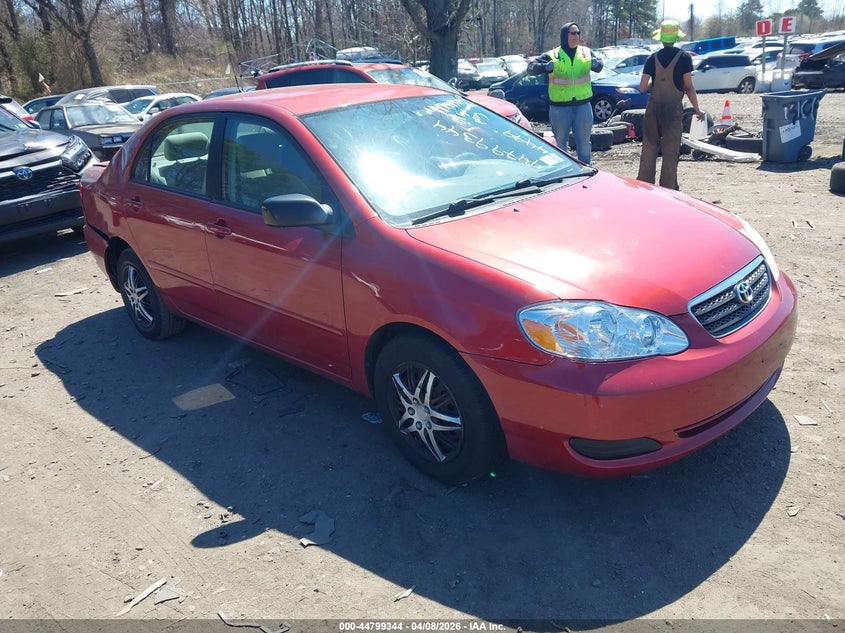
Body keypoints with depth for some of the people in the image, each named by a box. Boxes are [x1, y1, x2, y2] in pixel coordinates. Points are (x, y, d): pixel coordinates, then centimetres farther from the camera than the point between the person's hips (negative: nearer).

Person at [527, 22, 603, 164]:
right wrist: (546, 67, -25)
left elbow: (599, 66, 14)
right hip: (560, 107, -2)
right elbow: (531, 66, -4)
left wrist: (596, 63, -10)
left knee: (584, 142, 9)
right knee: (560, 143, 6)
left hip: (583, 105, 2)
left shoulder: (586, 52, 8)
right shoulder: (552, 55, -1)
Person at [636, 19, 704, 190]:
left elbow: (642, 87, -2)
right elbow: (688, 87, -6)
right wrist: (697, 109, 3)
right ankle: (667, 188, 5)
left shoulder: (652, 58, 2)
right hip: (674, 108, -2)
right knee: (670, 151, 3)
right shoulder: (684, 57, -4)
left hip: (653, 107, 2)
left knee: (649, 148, 9)